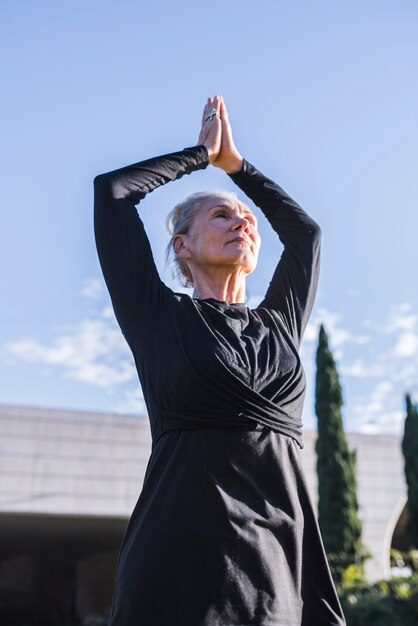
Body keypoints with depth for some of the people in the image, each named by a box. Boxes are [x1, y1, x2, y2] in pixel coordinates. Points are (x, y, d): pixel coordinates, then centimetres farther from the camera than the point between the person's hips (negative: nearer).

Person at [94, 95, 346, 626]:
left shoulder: (279, 323, 18)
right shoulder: (158, 315, 7)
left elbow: (304, 230, 31)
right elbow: (111, 190, 7)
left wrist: (235, 162, 33)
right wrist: (202, 154, 20)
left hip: (287, 565, 4)